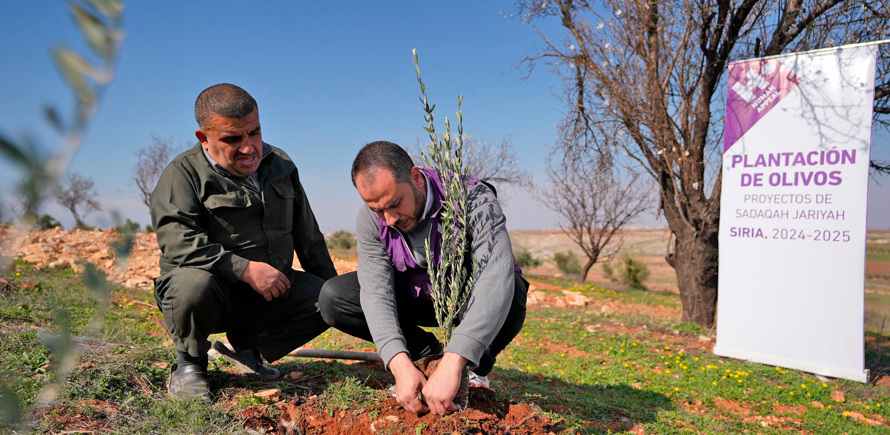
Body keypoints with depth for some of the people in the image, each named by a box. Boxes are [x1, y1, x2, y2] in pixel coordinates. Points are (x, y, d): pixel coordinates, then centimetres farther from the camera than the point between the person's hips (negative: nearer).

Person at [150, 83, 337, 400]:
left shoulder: (279, 165, 10)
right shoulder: (183, 173, -8)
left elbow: (306, 236, 17)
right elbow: (177, 241, -25)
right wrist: (246, 269, -30)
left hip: (268, 292, 5)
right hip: (209, 292, -5)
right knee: (192, 282, -37)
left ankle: (247, 346, 9)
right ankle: (189, 363, -4)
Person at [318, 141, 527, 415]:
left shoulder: (473, 199, -32)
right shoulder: (370, 218, -18)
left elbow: (497, 275, -45)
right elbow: (375, 289, -26)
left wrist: (453, 362, -55)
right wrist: (401, 365, -43)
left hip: (470, 299, -3)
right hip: (416, 298, 3)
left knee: (512, 292, -38)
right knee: (333, 298, -16)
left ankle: (479, 366, -5)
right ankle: (428, 351, 0)